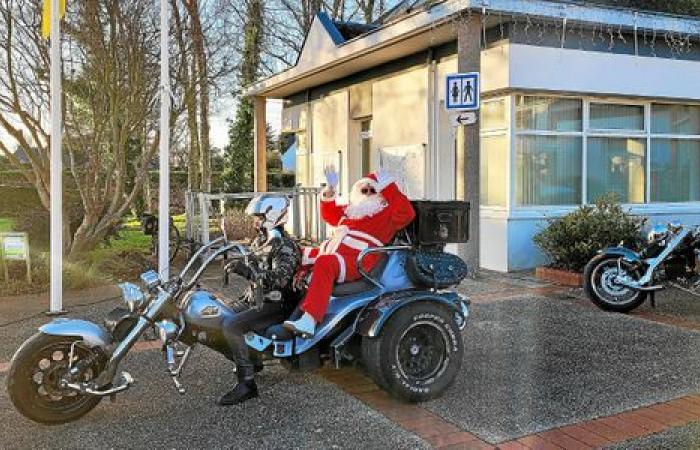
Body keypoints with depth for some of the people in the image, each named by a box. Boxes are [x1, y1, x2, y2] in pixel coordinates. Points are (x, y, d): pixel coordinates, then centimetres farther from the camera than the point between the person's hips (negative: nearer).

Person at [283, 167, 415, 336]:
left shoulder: (387, 211, 10)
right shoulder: (350, 210, 31)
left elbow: (407, 213, -10)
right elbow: (330, 215, 41)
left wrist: (389, 186, -10)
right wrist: (330, 189, 27)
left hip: (356, 259, -9)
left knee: (325, 264, -38)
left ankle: (309, 321, -48)